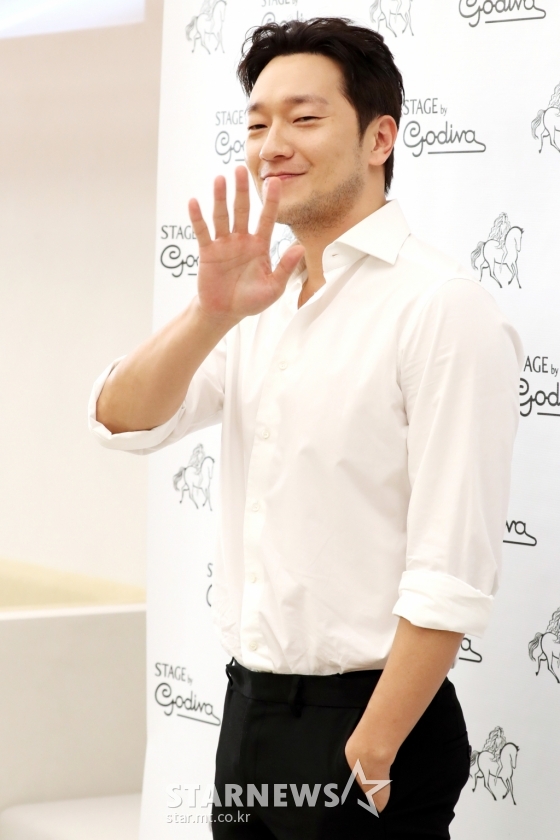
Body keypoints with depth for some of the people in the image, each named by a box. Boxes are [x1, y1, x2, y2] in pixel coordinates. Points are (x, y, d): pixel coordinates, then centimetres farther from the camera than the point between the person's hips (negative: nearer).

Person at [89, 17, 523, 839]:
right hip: (248, 709, 7)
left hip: (367, 715, -7)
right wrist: (211, 313, -19)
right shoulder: (261, 303, 8)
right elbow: (122, 419, -2)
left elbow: (452, 576, -19)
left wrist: (368, 760, -20)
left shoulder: (443, 308, -14)